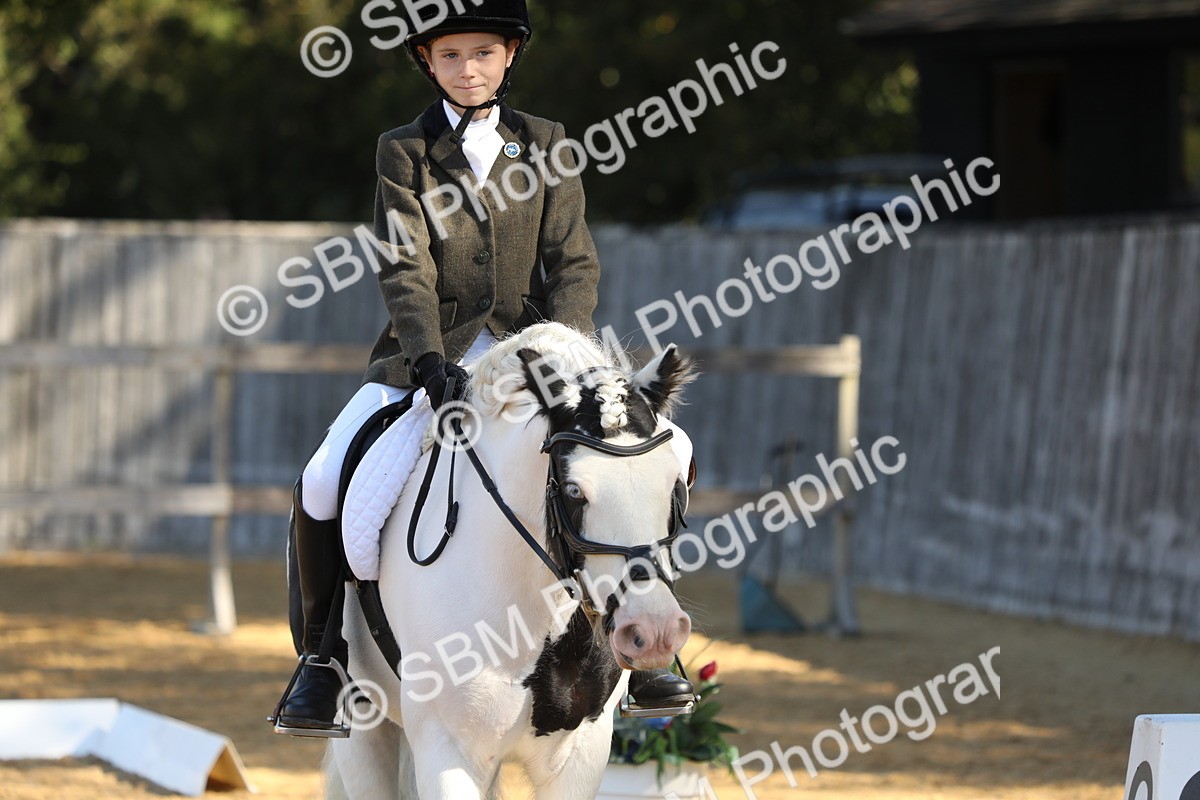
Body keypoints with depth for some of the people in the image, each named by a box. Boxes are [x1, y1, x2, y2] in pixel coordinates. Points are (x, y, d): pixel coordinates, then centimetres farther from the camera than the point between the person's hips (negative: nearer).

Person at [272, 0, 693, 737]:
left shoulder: (547, 147, 8)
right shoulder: (405, 152, 3)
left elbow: (575, 262, 3)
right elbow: (405, 268, -8)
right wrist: (429, 358, -25)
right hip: (428, 353, -1)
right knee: (323, 484, -20)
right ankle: (322, 662, -2)